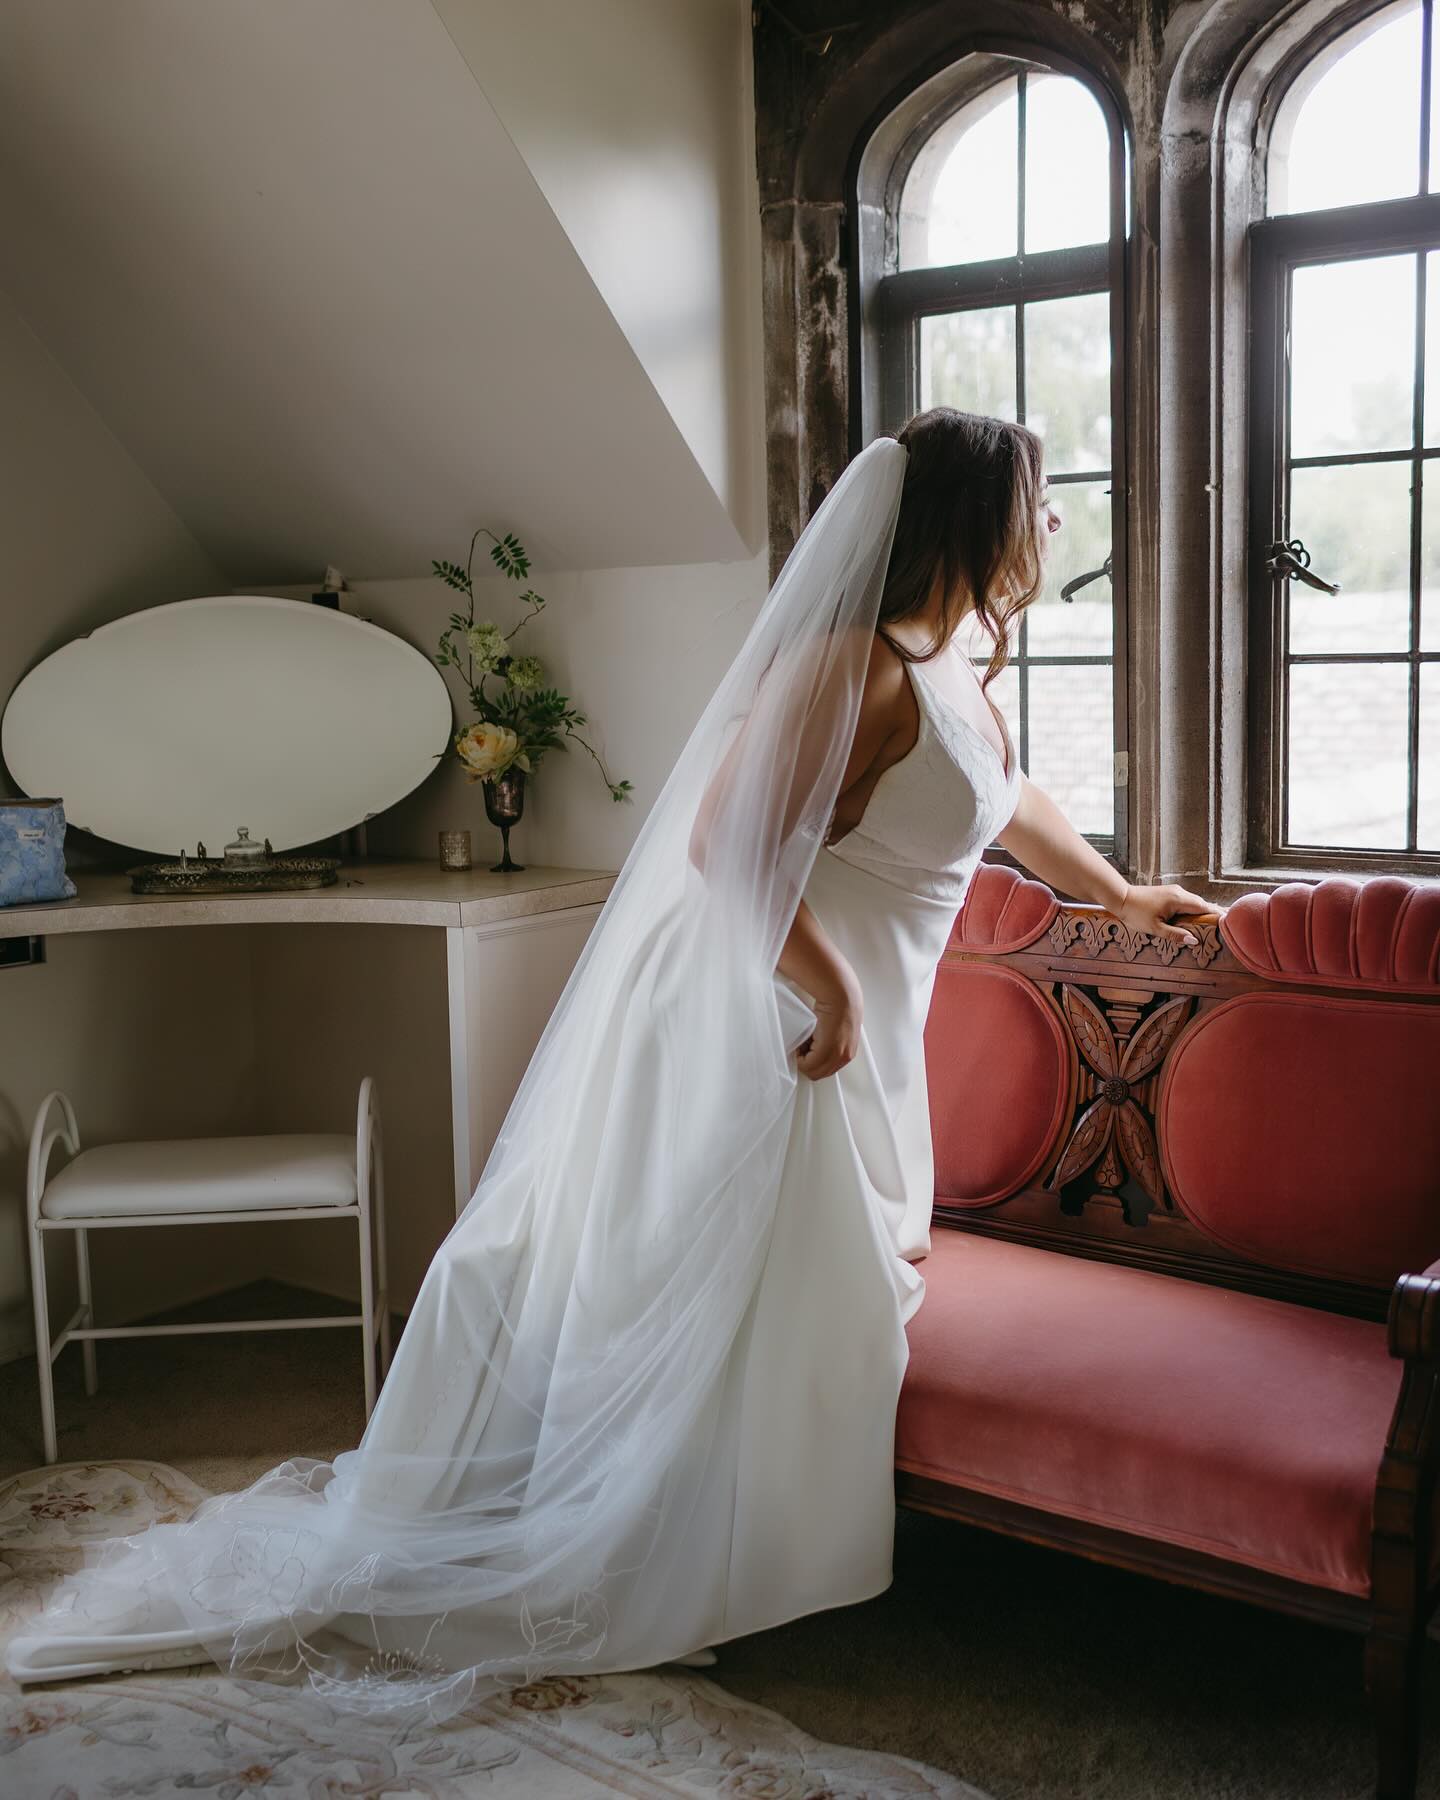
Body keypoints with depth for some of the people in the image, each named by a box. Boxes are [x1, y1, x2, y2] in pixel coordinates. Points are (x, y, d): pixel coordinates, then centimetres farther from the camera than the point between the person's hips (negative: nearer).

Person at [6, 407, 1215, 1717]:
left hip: (849, 1034, 10)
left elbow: (1009, 800, 31)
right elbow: (728, 844, -28)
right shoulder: (854, 664, -20)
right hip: (777, 1022, -10)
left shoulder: (953, 676, 13)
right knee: (721, 1308, -3)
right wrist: (831, 988, -24)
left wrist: (1120, 893, 42)